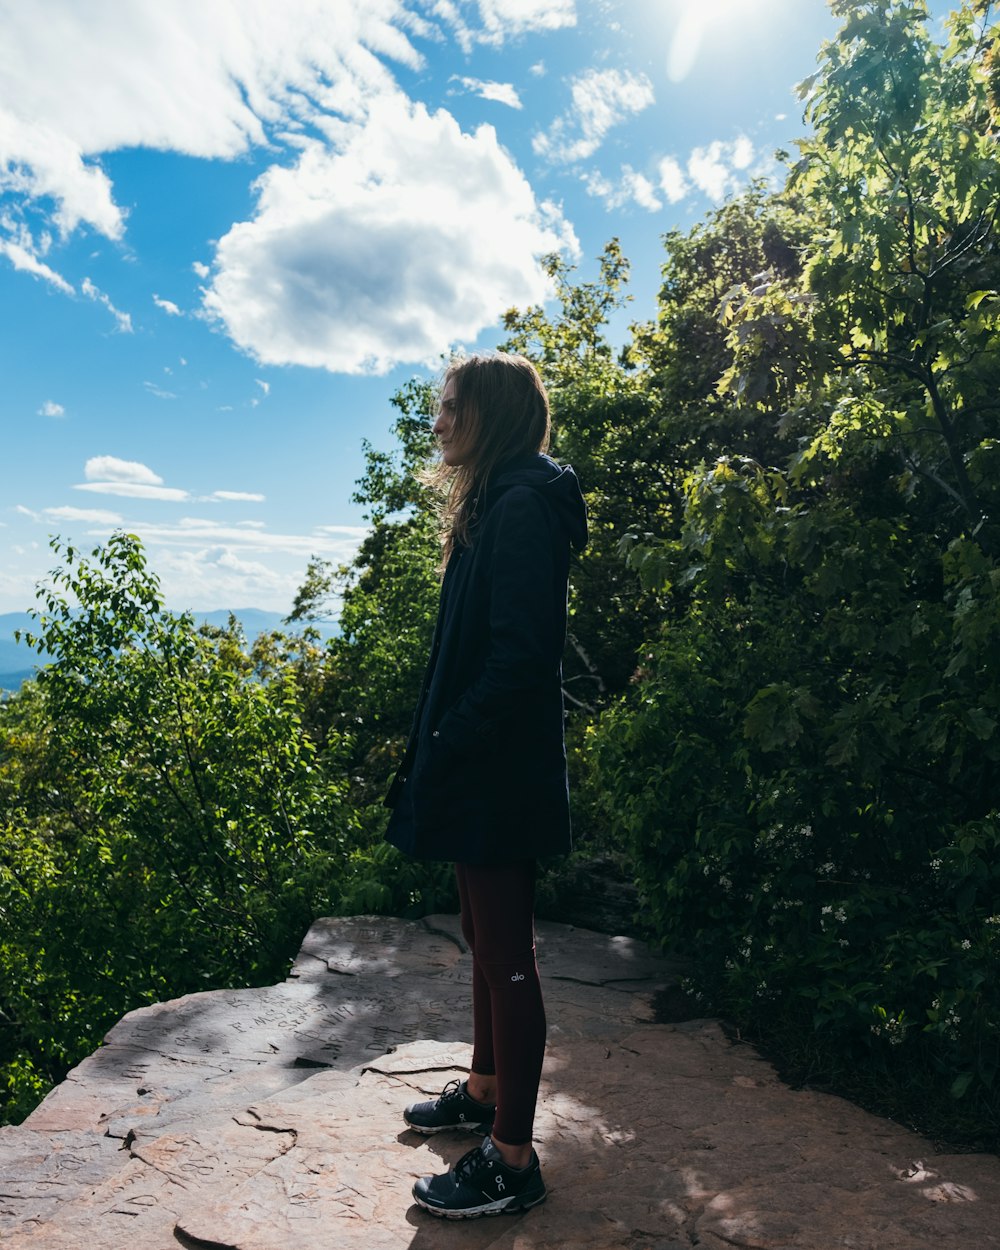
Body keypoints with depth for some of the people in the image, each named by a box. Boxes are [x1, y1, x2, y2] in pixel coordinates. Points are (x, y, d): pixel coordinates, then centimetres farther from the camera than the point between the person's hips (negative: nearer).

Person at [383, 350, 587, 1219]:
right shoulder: (496, 505, 16)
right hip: (482, 774, 10)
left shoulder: (521, 506, -15)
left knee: (507, 956, 1)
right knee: (487, 941, 21)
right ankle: (485, 1090, 39)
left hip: (499, 776, -10)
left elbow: (519, 655, -23)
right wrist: (435, 748, 14)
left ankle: (512, 1158, 16)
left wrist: (441, 752, -18)